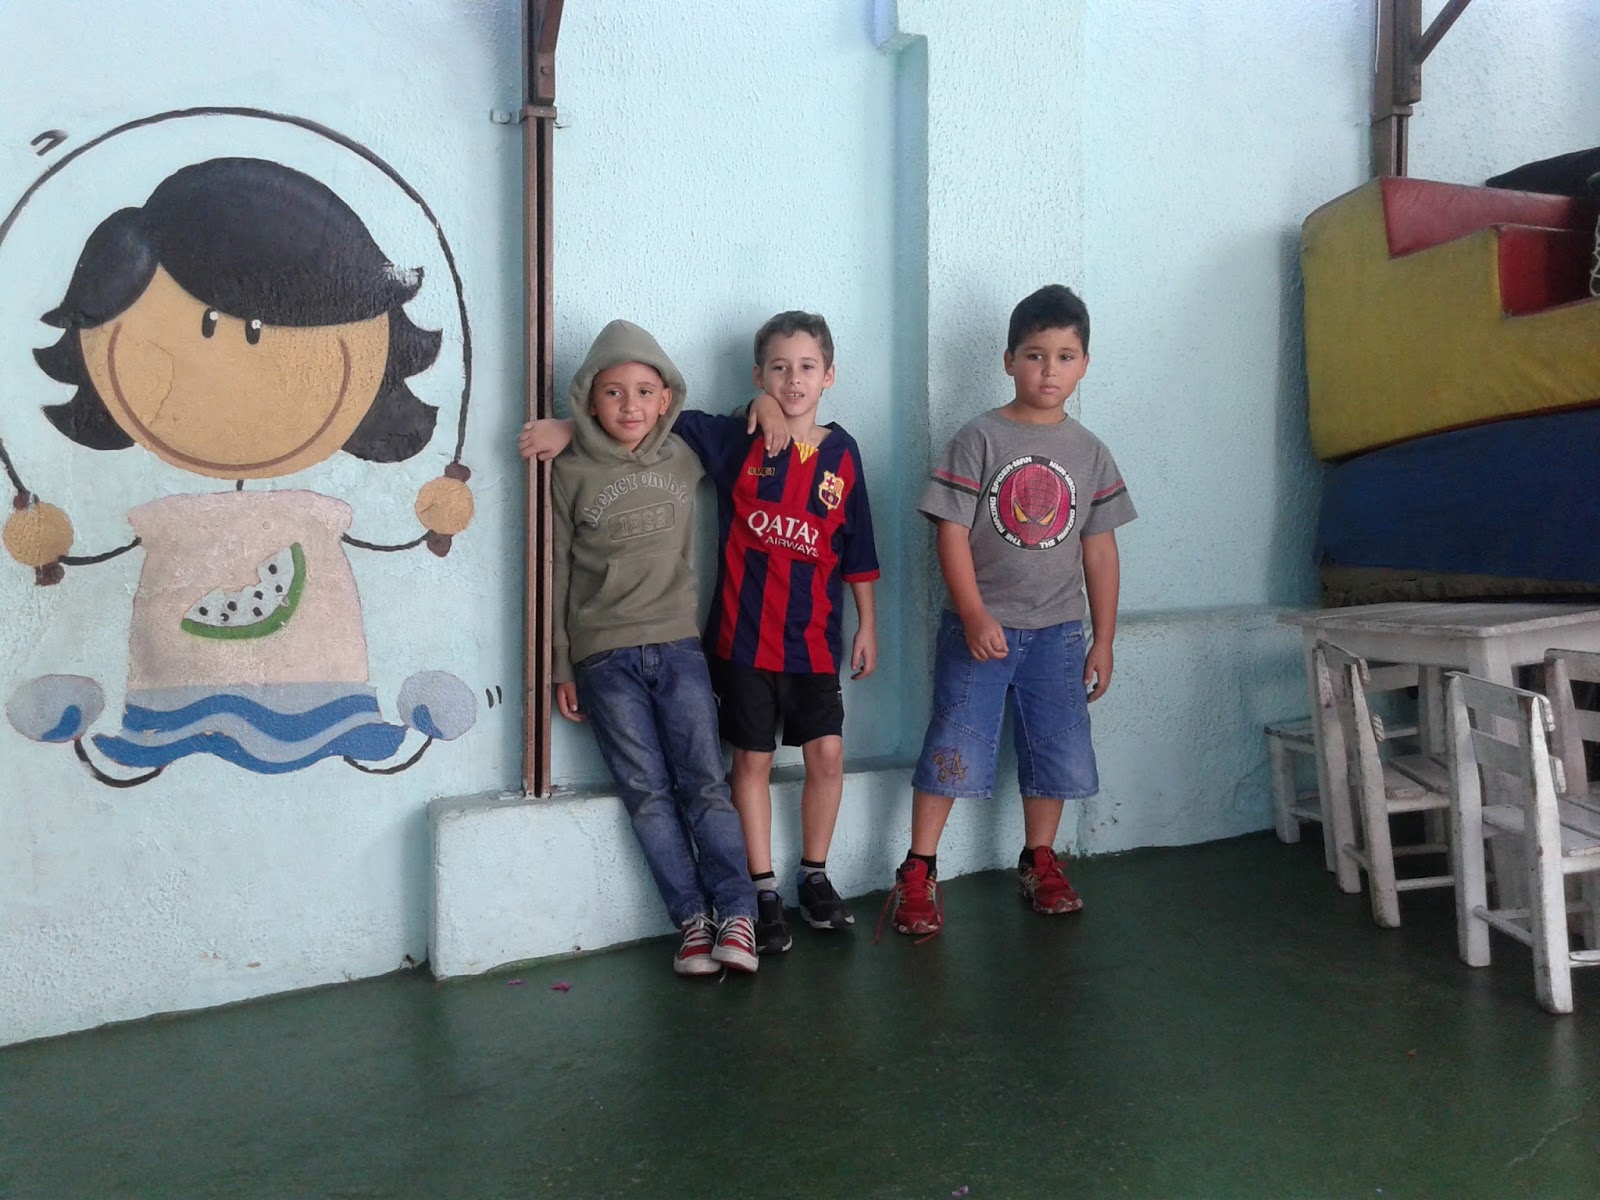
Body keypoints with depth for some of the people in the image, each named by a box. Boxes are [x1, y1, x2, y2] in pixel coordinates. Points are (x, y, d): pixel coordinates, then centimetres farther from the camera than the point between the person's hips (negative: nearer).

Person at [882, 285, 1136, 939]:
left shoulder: (1090, 452, 5)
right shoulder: (979, 439, -6)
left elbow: (1099, 548, 7)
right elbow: (952, 531, -9)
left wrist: (1103, 641, 6)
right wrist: (975, 616, -17)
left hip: (1057, 631, 4)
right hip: (979, 626, -3)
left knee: (1057, 750, 11)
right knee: (955, 748, -2)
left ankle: (1039, 860, 31)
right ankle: (918, 873, 10)